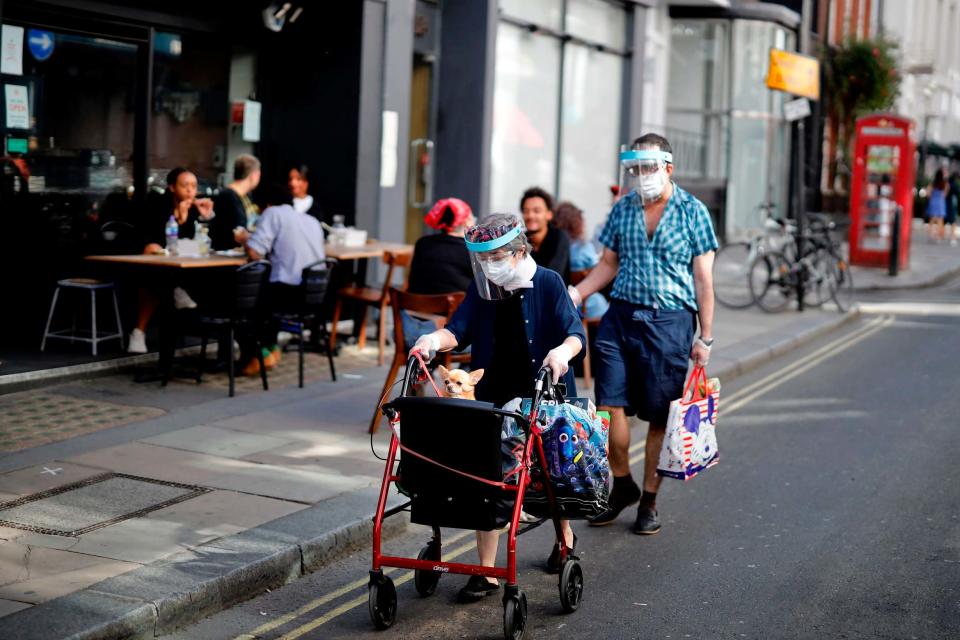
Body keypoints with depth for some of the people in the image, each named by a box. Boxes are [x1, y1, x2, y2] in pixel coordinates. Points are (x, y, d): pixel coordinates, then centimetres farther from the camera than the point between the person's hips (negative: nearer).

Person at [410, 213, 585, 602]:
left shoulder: (547, 283, -9)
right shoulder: (481, 288, 2)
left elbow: (575, 331, -17)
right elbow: (459, 330, -5)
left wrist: (564, 350, -39)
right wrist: (435, 340, -27)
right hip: (492, 397, 3)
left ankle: (565, 535, 46)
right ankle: (487, 572, 0)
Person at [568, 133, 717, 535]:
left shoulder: (692, 212, 0)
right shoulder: (622, 210, 9)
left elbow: (702, 278, 0)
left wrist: (705, 337, -2)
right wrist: (575, 293, -2)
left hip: (669, 321, -3)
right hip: (621, 316, 3)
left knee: (660, 416, 3)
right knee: (610, 405, -3)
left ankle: (649, 501, 16)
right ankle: (622, 485, 19)